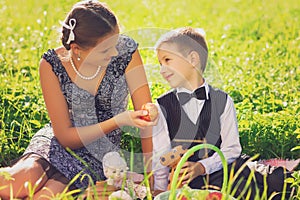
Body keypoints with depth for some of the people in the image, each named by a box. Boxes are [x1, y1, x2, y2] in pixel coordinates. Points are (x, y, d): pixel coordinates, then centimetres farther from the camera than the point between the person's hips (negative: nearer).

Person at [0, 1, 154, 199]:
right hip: (58, 143, 0)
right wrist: (119, 121, -25)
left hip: (99, 154, 1)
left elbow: (147, 116, -11)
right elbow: (65, 136, -13)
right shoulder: (52, 64, -15)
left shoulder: (126, 51, -14)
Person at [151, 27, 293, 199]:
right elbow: (160, 155, 4)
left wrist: (202, 166, -16)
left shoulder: (223, 101, 7)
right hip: (187, 180, -2)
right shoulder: (162, 107, 7)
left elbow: (231, 148, 1)